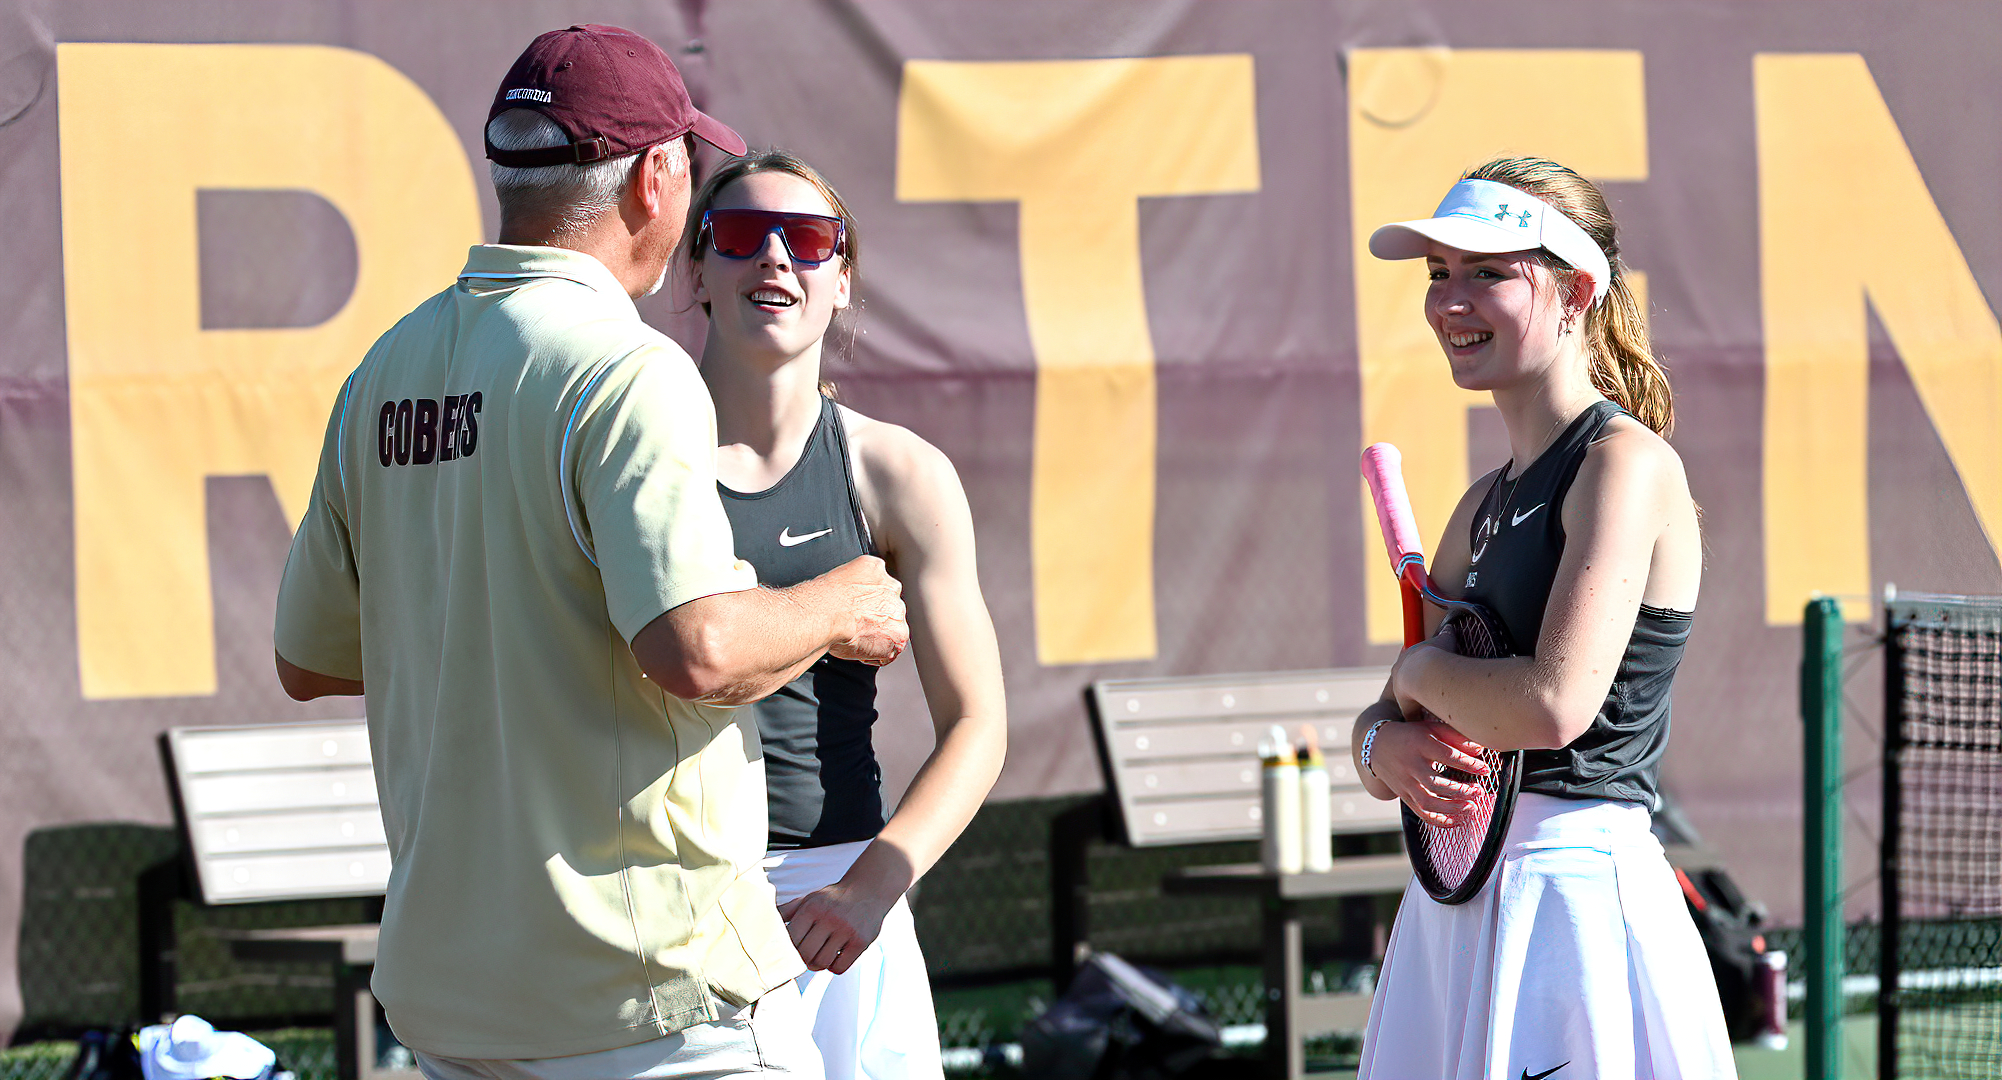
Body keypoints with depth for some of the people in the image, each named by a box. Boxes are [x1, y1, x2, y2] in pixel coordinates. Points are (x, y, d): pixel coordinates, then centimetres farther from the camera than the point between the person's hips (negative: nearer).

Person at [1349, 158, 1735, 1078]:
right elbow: (1392, 721, 17)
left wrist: (1423, 671, -5)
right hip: (1457, 899, 8)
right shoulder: (1488, 502, 15)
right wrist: (1383, 746, -7)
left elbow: (1556, 705, -23)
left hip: (1575, 890, -8)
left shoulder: (1627, 464, -11)